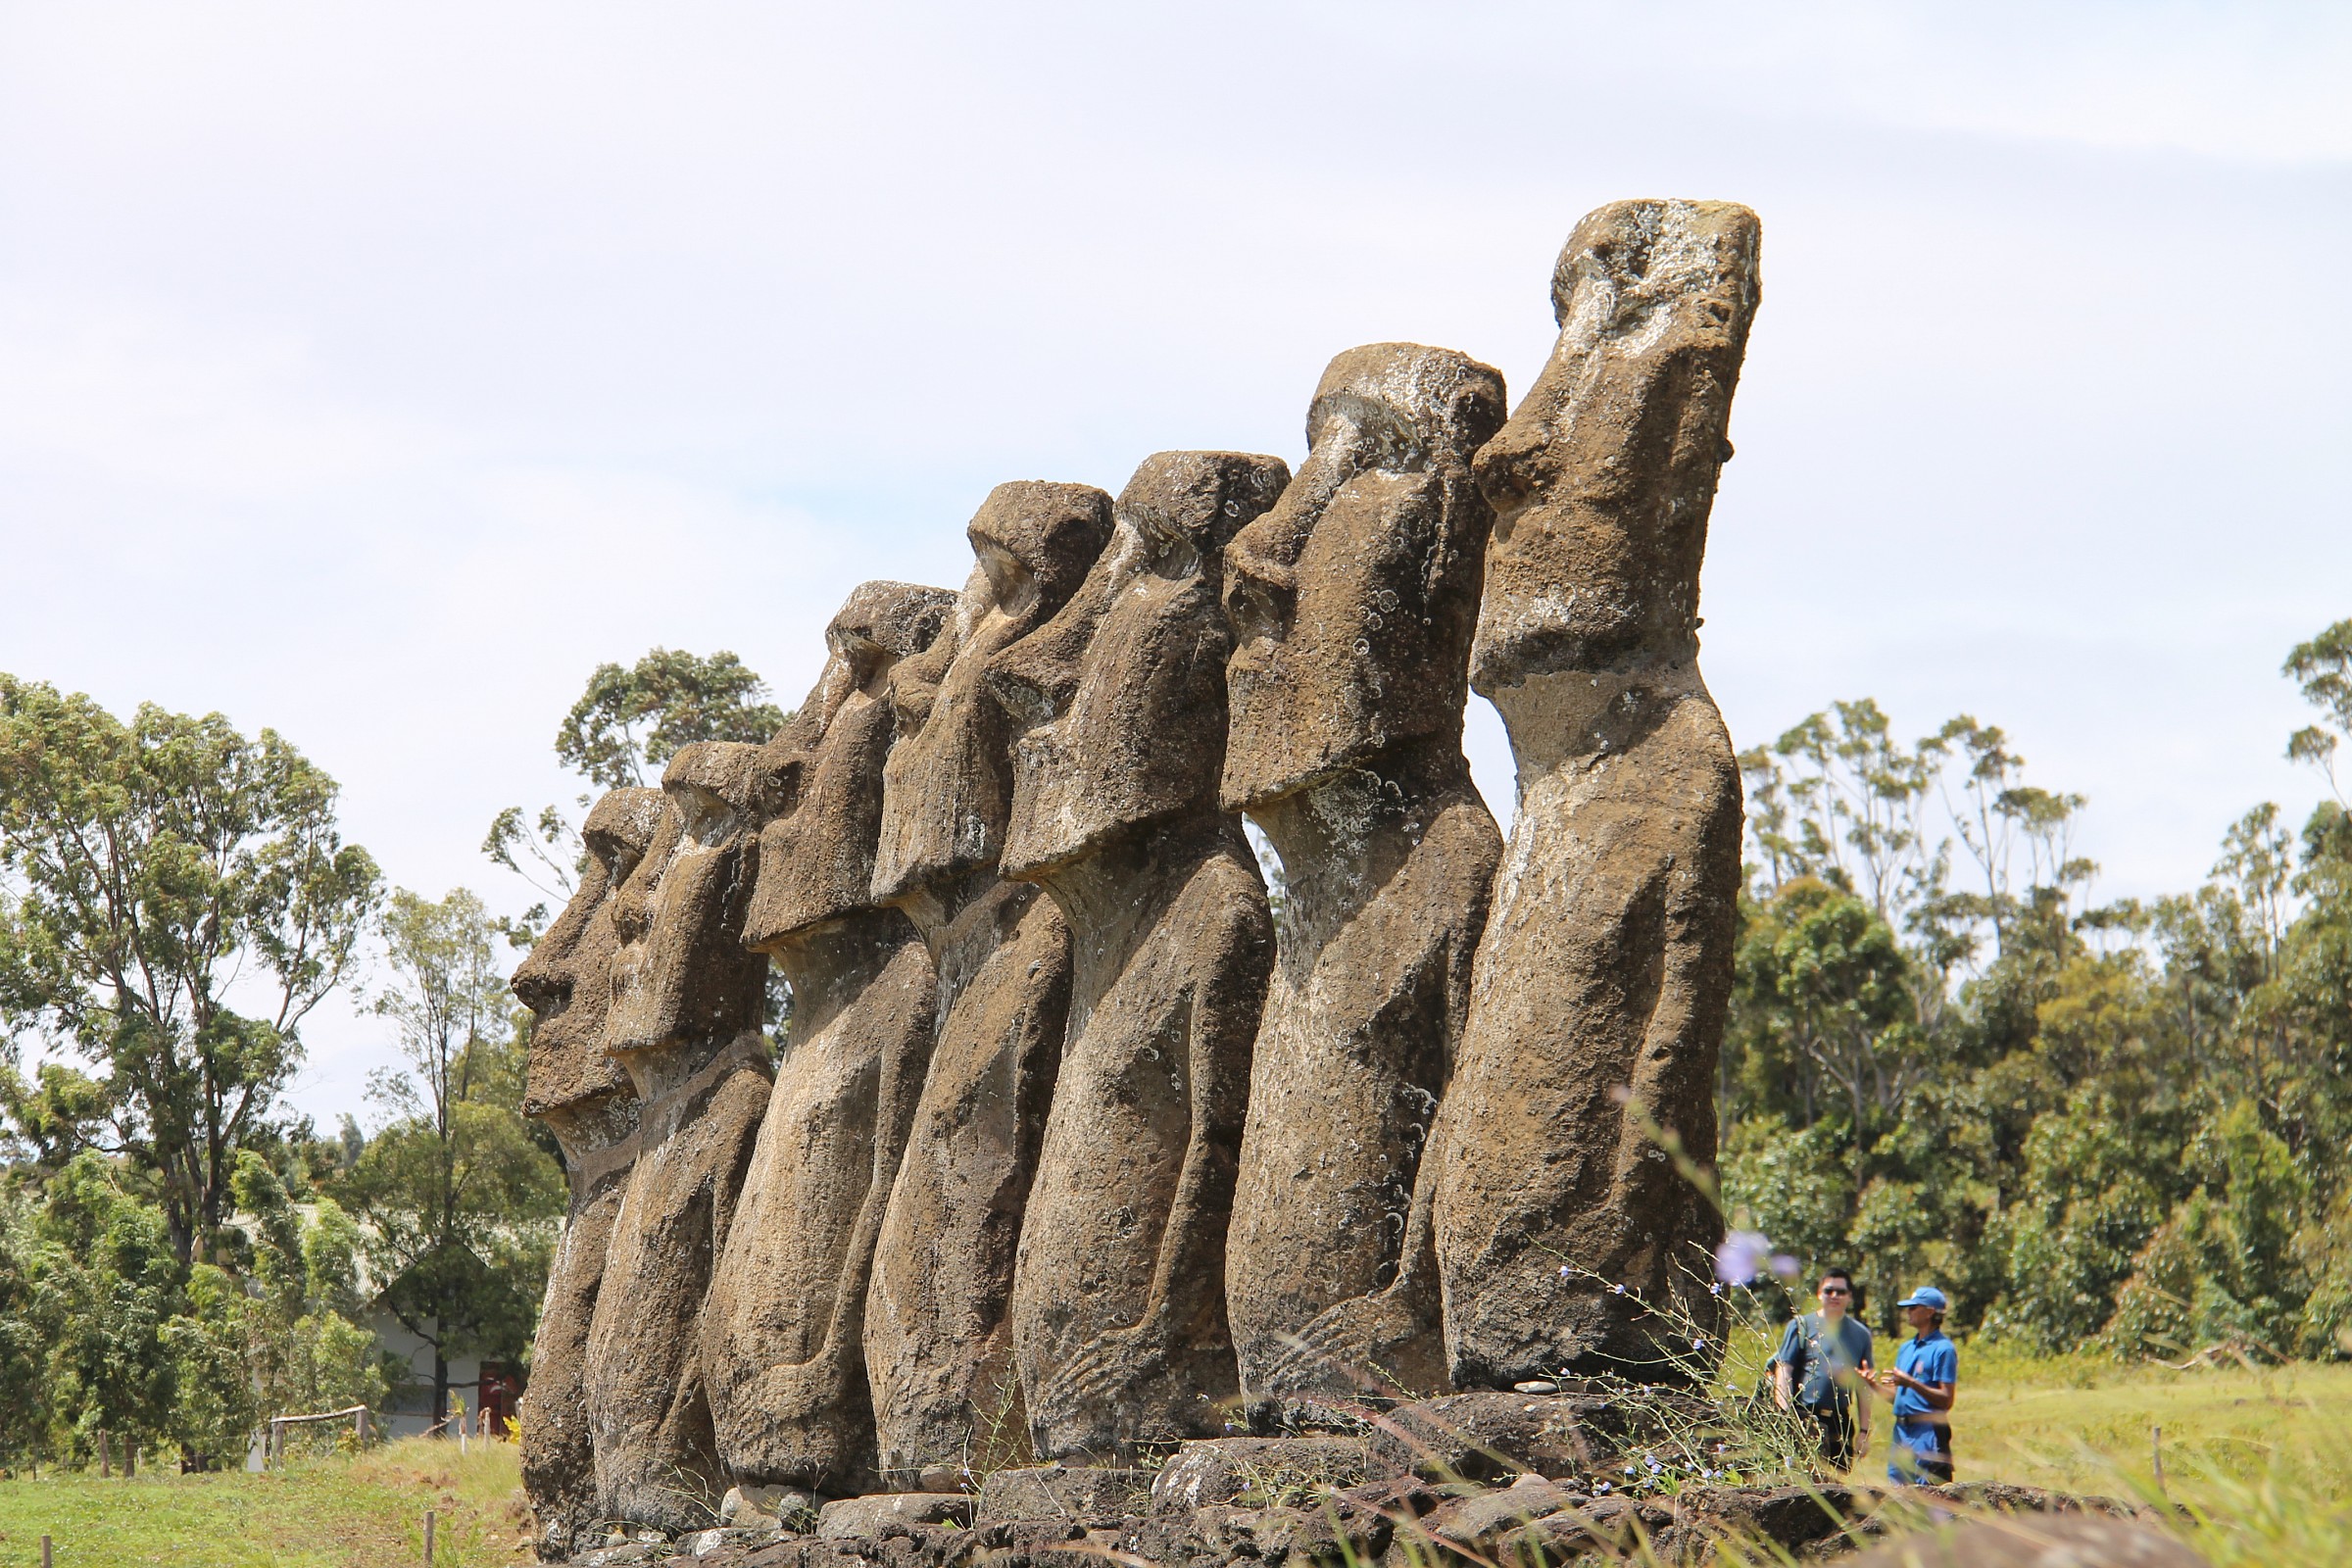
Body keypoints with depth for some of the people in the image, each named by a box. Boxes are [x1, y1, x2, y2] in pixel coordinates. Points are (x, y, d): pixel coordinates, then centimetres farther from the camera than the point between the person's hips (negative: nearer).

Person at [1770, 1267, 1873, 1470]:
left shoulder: (1860, 1334, 13)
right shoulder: (1802, 1326, 5)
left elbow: (1864, 1389, 15)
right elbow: (1783, 1372, -2)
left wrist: (1864, 1431, 9)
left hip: (1841, 1423, 3)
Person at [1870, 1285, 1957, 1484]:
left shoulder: (1943, 1349, -8)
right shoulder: (1906, 1348, 18)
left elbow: (1945, 1400, -14)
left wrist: (1911, 1383, -22)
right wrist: (1874, 1385, 6)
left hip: (1927, 1433, -9)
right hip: (1900, 1432, 9)